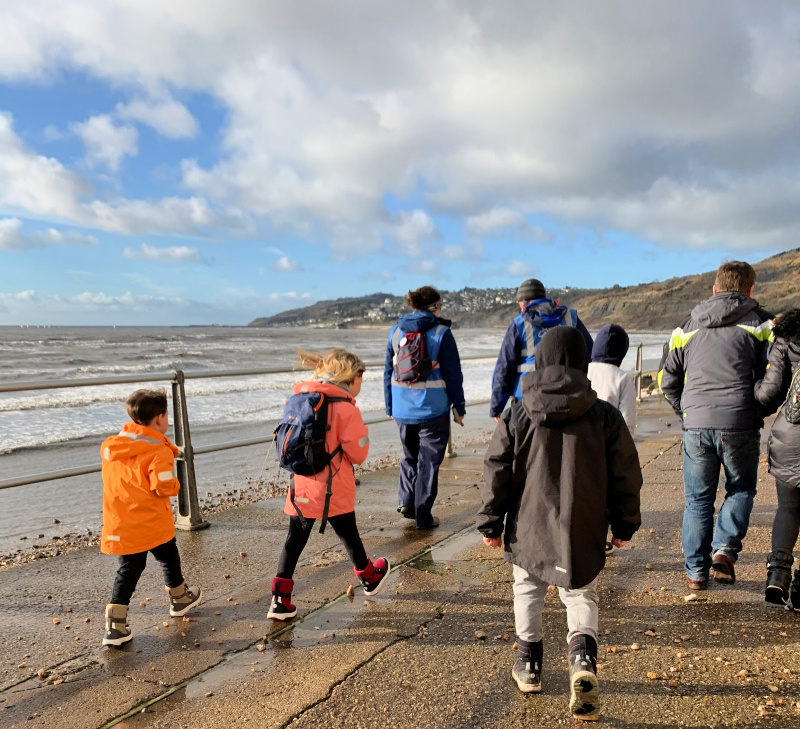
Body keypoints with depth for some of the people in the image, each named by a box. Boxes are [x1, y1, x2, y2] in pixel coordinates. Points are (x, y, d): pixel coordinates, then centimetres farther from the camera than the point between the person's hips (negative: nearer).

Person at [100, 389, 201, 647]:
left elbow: (112, 479, 13)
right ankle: (180, 598, 40)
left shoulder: (110, 445, 3)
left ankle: (115, 625, 7)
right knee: (169, 559, 19)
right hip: (153, 522, -5)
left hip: (121, 525, 5)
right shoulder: (159, 451, -19)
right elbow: (164, 487, -24)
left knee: (128, 570, 13)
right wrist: (176, 485, -3)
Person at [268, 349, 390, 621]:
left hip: (301, 489, 4)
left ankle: (280, 598, 8)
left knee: (295, 540, 10)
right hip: (335, 491, -4)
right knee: (348, 534, 16)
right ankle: (369, 577, 39)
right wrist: (362, 434, 6)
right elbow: (358, 454, -11)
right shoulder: (346, 409, -16)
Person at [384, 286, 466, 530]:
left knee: (410, 456, 24)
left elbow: (388, 372, 8)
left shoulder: (396, 331, 4)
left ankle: (405, 500, 13)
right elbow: (453, 374, -7)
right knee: (428, 462, 8)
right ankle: (423, 516, 13)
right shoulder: (441, 333, -9)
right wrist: (459, 407, 2)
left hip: (403, 409, 4)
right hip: (433, 409, -4)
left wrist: (390, 407, 15)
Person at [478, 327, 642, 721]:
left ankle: (529, 664, 32)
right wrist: (624, 525, 13)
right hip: (583, 533, 0)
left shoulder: (516, 415, -8)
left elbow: (496, 473, -5)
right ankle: (583, 658, -4)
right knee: (581, 596, 18)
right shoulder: (605, 415, -6)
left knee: (527, 592, 21)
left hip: (528, 529, 0)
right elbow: (625, 476, 0)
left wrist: (490, 523, 6)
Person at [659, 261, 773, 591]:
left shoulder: (687, 327, 13)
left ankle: (696, 570, 16)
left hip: (696, 425, 2)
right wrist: (758, 409, 11)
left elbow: (667, 380, 13)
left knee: (697, 499, 12)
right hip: (740, 425, -2)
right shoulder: (761, 322, 4)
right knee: (741, 488, 20)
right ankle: (725, 548, 5)